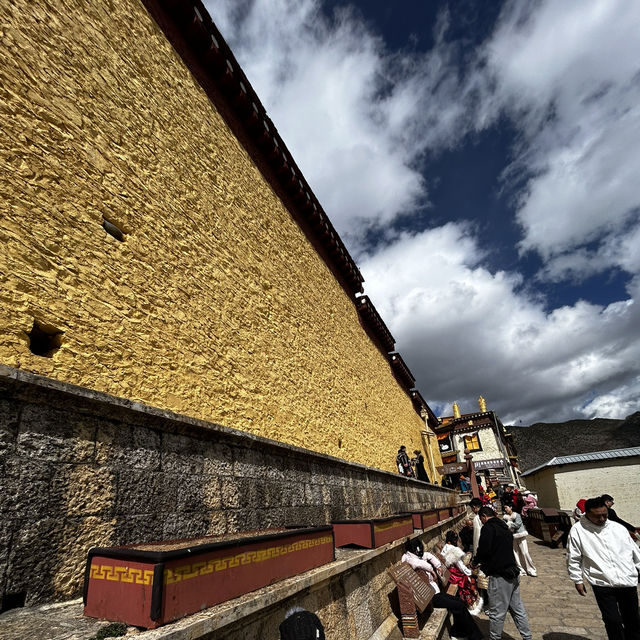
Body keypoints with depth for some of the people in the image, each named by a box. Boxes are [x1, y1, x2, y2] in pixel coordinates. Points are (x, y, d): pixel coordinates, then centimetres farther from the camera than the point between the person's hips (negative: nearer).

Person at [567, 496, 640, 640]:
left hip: (628, 583, 3)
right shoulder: (578, 530, -6)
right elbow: (573, 559, 0)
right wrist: (578, 581, 1)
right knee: (613, 622, -4)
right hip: (603, 585, -3)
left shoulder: (618, 528, 4)